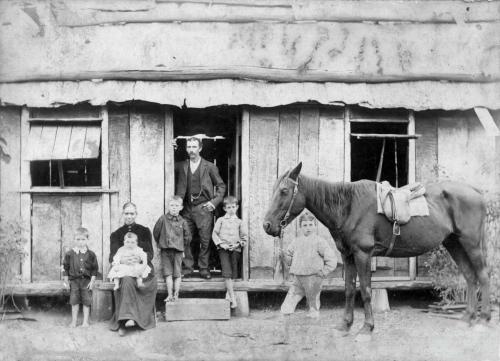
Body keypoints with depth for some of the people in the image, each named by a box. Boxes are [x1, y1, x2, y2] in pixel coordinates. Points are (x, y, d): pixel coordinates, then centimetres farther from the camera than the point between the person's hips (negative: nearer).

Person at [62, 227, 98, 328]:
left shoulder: (91, 254, -1)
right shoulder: (69, 254, 0)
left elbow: (95, 269, 2)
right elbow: (65, 268, 5)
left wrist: (92, 281, -4)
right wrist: (66, 281, 1)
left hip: (86, 281, 0)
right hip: (74, 280, 0)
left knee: (86, 301, 1)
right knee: (74, 302, 4)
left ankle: (85, 321, 10)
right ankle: (74, 321, 13)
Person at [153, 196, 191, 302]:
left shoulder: (182, 222, 0)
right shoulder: (163, 219, -2)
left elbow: (187, 237, 10)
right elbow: (156, 232, 9)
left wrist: (183, 247, 11)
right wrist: (160, 243, 13)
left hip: (178, 251, 0)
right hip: (165, 250, 0)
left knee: (177, 274, 3)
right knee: (168, 273, -1)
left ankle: (176, 294, 10)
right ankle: (169, 295, 2)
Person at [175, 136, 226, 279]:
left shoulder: (209, 167, 3)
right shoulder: (180, 166, 9)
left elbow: (221, 186, 7)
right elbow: (177, 186, 16)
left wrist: (214, 202, -1)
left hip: (203, 208, -2)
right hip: (187, 208, 3)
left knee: (205, 240, -3)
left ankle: (204, 268, 6)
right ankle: (187, 268, 10)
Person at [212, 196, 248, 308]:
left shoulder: (239, 222, 10)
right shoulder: (221, 220, 8)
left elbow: (245, 237, 10)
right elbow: (214, 234, 5)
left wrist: (238, 244, -7)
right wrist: (221, 244, -8)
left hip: (235, 249, 2)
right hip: (224, 249, -2)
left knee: (233, 273, 3)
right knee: (227, 273, -12)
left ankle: (228, 294, 15)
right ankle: (233, 298, -14)